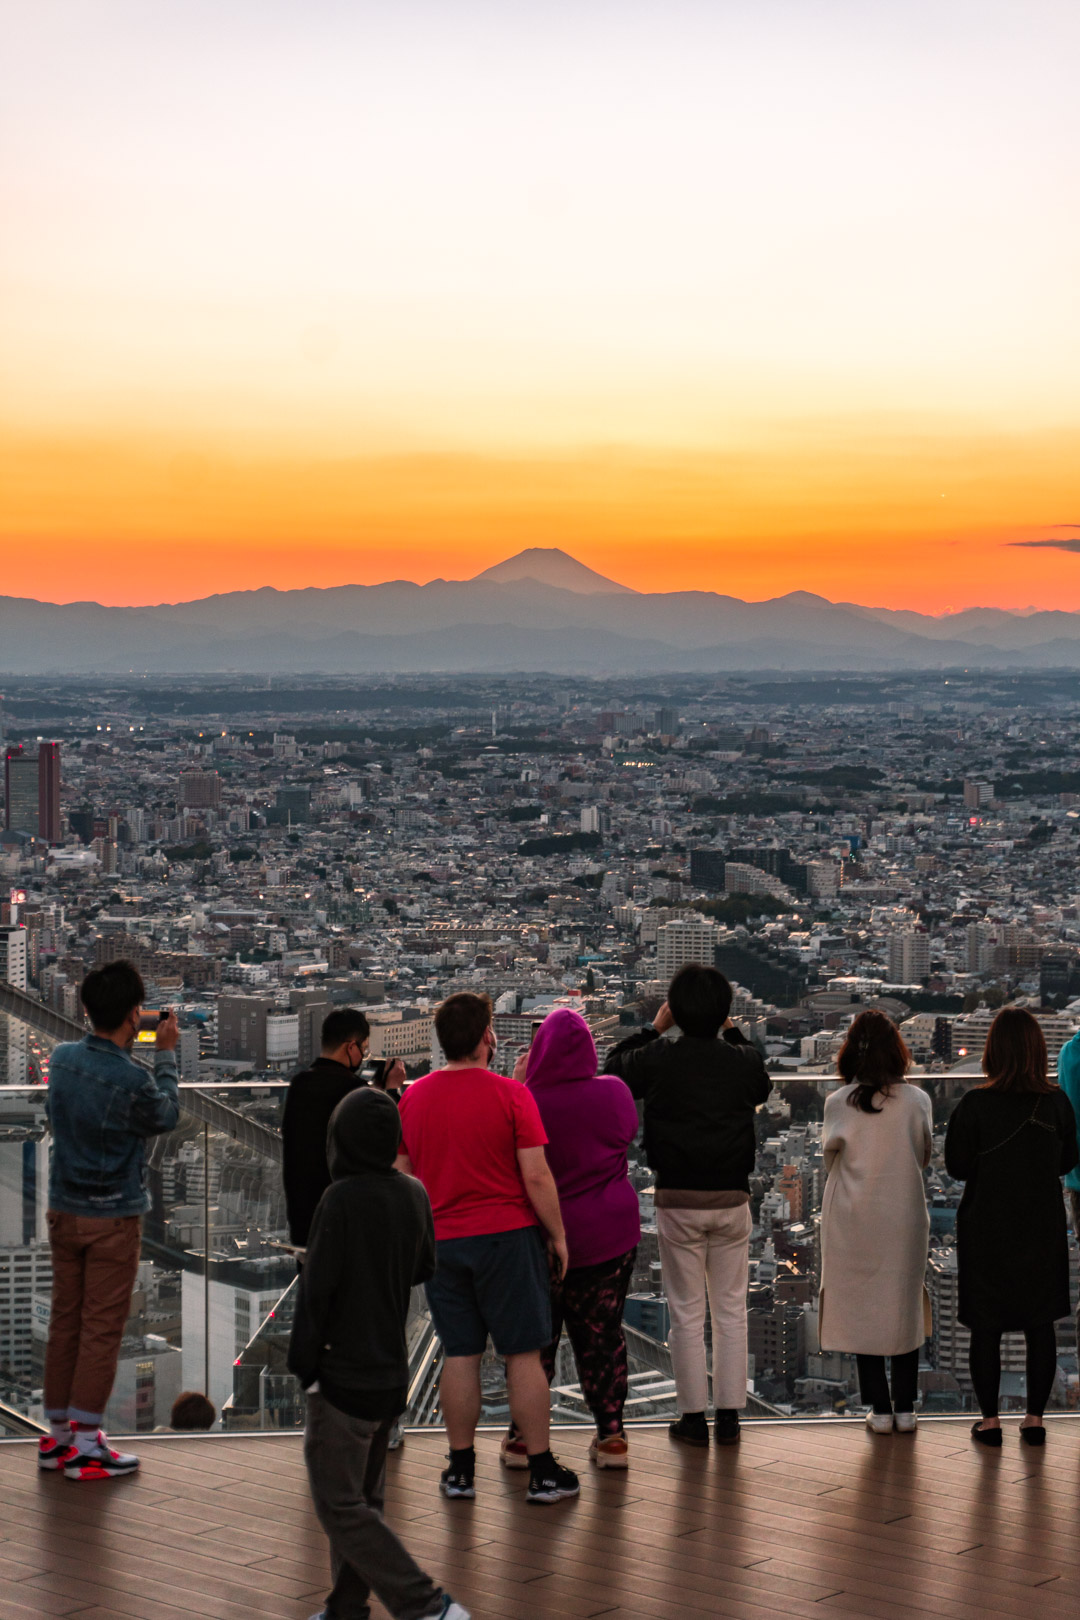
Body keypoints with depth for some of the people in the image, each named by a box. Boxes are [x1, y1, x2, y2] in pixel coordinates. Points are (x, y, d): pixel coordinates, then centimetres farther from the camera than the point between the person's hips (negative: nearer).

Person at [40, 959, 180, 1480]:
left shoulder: (62, 1058, -4)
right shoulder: (132, 1081, -23)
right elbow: (166, 1117, -3)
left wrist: (128, 1046, 12)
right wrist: (166, 1055, 3)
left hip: (64, 1211, 6)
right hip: (113, 1218, -6)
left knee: (64, 1321, 14)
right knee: (102, 1329, 2)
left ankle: (57, 1434, 21)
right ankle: (85, 1445, 5)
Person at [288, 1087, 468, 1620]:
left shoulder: (341, 1199, -19)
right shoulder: (414, 1194, 1)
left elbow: (317, 1289, -16)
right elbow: (423, 1269, 14)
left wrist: (303, 1362, -7)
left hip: (344, 1373, -8)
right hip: (392, 1371, 8)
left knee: (339, 1504, -2)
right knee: (364, 1495, 18)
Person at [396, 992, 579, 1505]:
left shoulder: (413, 1097, 3)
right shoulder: (510, 1095, -10)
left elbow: (403, 1174, 10)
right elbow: (536, 1177, -11)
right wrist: (558, 1235, 0)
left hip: (441, 1241, 4)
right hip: (506, 1236, -4)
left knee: (459, 1356, 10)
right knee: (523, 1355, 2)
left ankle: (461, 1469, 14)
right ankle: (542, 1472, 6)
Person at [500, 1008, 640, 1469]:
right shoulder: (614, 1093, -7)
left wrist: (518, 1083, -1)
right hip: (610, 1232, 2)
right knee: (602, 1333, 11)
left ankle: (523, 1436, 16)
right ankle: (611, 1435, 13)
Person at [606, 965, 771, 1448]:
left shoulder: (659, 1059, -9)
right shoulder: (742, 1061, -4)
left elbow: (614, 1064, 12)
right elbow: (763, 1087, 20)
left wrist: (654, 1027, 17)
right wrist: (732, 1033, 20)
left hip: (678, 1202, -1)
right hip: (732, 1199, 2)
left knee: (686, 1314, 6)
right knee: (731, 1311, 10)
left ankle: (693, 1417, 9)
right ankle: (728, 1416, 12)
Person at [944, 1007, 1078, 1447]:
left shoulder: (975, 1104, -16)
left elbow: (957, 1166, -9)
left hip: (986, 1226, -2)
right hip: (1043, 1228, 2)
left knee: (986, 1327, 8)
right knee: (1040, 1324, 12)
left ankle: (989, 1419, 13)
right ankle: (1035, 1416, 17)